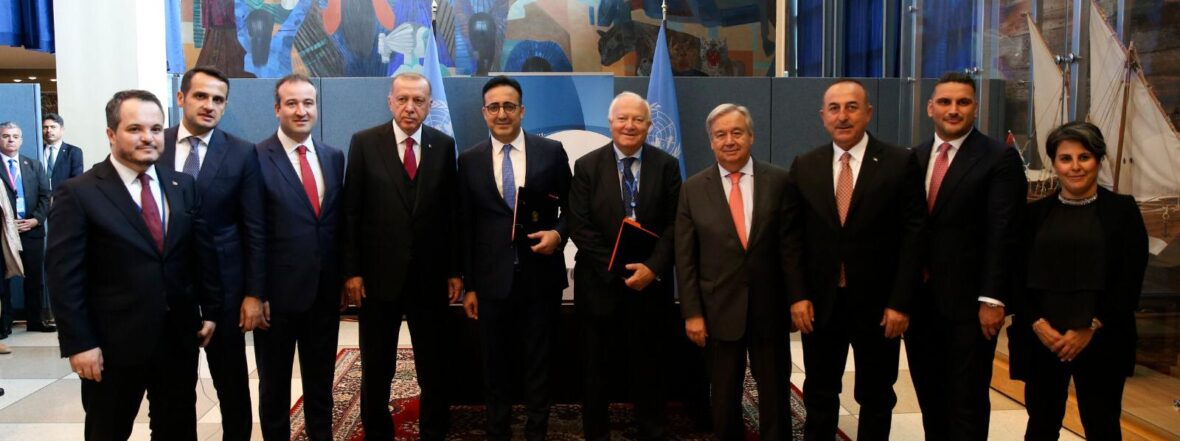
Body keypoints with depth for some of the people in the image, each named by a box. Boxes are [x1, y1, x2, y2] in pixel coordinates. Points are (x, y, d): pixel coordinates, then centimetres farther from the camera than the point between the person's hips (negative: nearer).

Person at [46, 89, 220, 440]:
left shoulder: (183, 186, 6)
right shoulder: (78, 194, -9)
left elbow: (203, 251, 9)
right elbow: (64, 277, -12)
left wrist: (211, 310, 7)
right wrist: (79, 343, -15)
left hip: (180, 336, 4)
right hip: (113, 344, -4)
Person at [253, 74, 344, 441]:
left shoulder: (334, 157, 6)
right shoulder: (256, 158, -10)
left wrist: (344, 275, 7)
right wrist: (255, 293, -13)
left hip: (325, 291, 5)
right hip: (278, 292, -4)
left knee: (321, 380, 18)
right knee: (274, 383, 14)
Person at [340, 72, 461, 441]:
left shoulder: (444, 145, 2)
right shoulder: (364, 143, -2)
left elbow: (451, 212, 3)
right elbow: (350, 212, -3)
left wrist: (455, 269, 1)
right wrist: (351, 270, -7)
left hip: (430, 275, 1)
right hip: (379, 274, -1)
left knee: (435, 368, 10)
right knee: (376, 369, 12)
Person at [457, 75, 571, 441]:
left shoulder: (552, 151, 0)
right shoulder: (469, 160, 3)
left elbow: (571, 208, 7)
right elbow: (465, 227, 5)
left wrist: (558, 233, -14)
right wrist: (468, 285, 4)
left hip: (541, 276, -1)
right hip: (492, 279, 1)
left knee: (538, 364, 11)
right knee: (495, 366, 13)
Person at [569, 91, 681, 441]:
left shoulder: (667, 166, 2)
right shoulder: (587, 166, -1)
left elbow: (675, 225, -2)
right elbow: (579, 227, -7)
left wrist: (653, 267, -16)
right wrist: (617, 267, -14)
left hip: (650, 282, 1)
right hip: (601, 283, 0)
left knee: (648, 370, 11)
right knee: (597, 370, 11)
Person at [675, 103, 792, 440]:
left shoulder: (778, 181, -2)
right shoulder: (693, 189, -1)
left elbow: (789, 245, -1)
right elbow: (685, 258, -2)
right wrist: (692, 313, -6)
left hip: (769, 309, 0)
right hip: (719, 311, 0)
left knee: (775, 396, 13)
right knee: (724, 400, 14)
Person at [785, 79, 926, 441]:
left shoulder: (901, 163, -5)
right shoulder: (804, 166, 3)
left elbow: (913, 237, -7)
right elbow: (793, 236, 3)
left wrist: (900, 303, -11)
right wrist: (797, 296, -6)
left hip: (878, 303, -2)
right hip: (820, 302, 2)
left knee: (876, 398, 15)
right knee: (819, 396, 15)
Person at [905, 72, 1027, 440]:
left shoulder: (1000, 158, -6)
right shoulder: (913, 158, 10)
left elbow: (1003, 235, -11)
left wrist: (993, 299, -16)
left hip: (967, 299, -5)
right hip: (918, 296, 5)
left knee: (967, 396, 5)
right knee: (929, 392, 15)